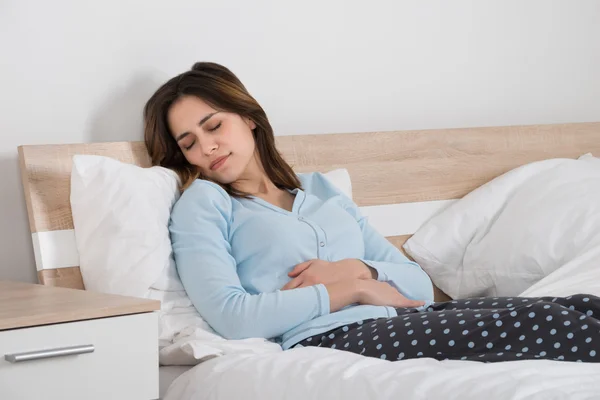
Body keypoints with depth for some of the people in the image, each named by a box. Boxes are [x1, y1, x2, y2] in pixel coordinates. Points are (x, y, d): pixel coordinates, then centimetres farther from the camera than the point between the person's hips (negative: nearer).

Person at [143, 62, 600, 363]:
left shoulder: (321, 188, 25)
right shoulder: (201, 203, 10)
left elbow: (420, 285, 19)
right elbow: (232, 316, -9)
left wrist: (358, 269, -2)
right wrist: (351, 291, -4)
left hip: (406, 319, 7)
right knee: (553, 324, -24)